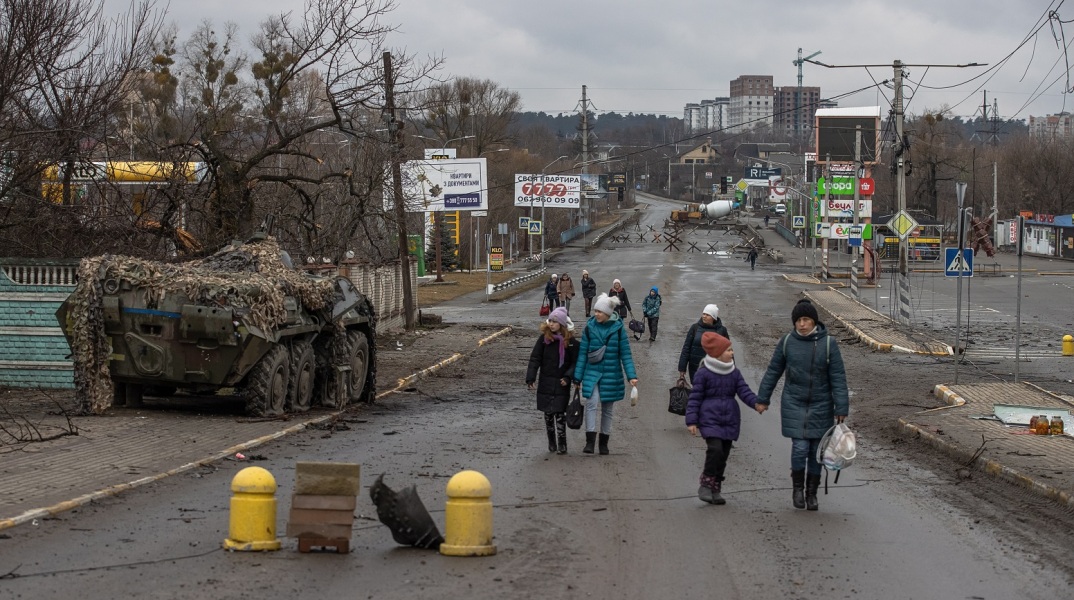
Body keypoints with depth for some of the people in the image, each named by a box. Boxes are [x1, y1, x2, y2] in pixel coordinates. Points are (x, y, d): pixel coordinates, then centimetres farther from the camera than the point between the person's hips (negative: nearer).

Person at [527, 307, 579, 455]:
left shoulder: (570, 342, -5)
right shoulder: (544, 338, 0)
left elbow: (575, 362, -1)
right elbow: (535, 358, 0)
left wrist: (568, 377, -14)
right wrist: (530, 377, -7)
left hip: (561, 384, -3)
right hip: (545, 383, 3)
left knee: (560, 414, -6)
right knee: (548, 414, 9)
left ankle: (562, 444, 0)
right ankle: (551, 443, 20)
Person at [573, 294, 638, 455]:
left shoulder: (618, 328, -4)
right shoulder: (590, 327, -2)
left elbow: (625, 354, -2)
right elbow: (582, 353, 3)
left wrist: (632, 375, -10)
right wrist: (578, 377, 3)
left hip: (611, 374, 0)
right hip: (592, 372, 0)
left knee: (607, 409, 8)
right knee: (592, 403, -19)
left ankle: (604, 442, 21)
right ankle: (590, 441, -20)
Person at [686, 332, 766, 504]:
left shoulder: (734, 373, 9)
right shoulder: (703, 374, -6)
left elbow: (744, 391, 1)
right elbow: (695, 398, -5)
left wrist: (756, 403, -19)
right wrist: (692, 421, -10)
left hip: (729, 420, 6)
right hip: (710, 418, -6)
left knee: (723, 455, 7)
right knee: (715, 449, -21)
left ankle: (715, 490, 17)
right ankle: (705, 485, -8)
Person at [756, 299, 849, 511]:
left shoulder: (828, 343, -8)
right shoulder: (787, 342, -3)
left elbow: (838, 377, -7)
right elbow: (773, 372, 7)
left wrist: (841, 408, -11)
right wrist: (762, 398, 10)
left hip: (821, 405, 0)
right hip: (794, 404, 0)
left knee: (816, 450, 5)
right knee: (800, 448, -10)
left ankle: (812, 493, 21)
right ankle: (797, 487, 13)